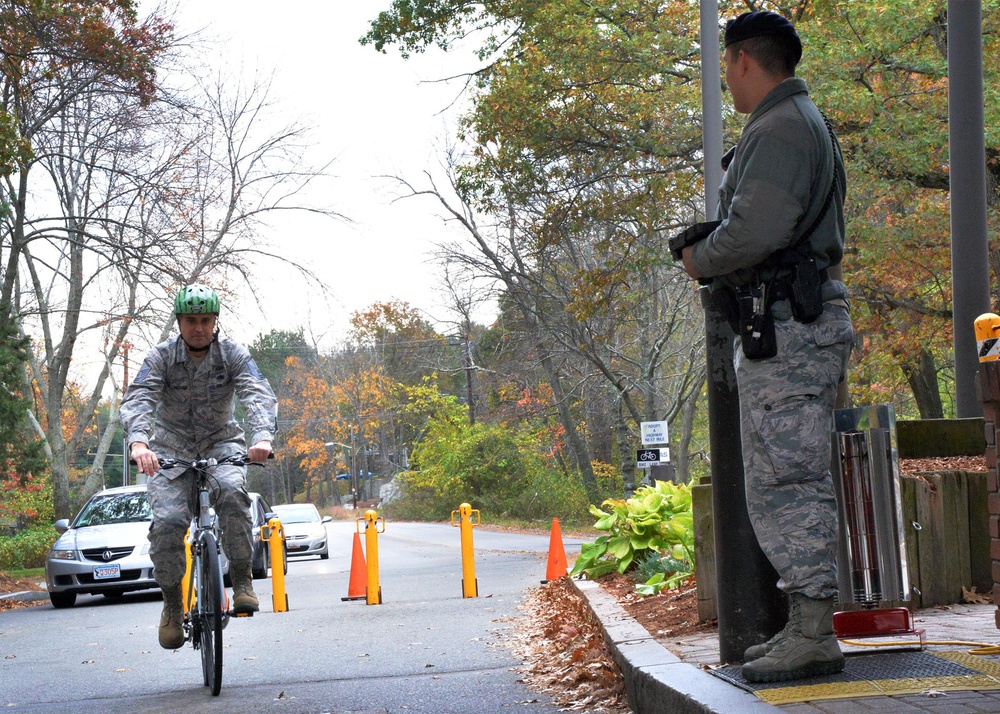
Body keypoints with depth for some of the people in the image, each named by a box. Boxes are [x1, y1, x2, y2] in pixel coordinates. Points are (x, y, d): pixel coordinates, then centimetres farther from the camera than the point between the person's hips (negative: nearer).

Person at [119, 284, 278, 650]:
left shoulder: (233, 355, -9)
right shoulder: (161, 357, -10)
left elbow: (259, 395, -24)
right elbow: (137, 399, -25)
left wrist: (262, 437, -45)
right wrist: (138, 442, -46)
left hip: (221, 444, 0)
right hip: (171, 448, 0)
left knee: (232, 491, -34)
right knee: (167, 522, -22)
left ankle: (242, 581, -20)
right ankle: (172, 605, -1)